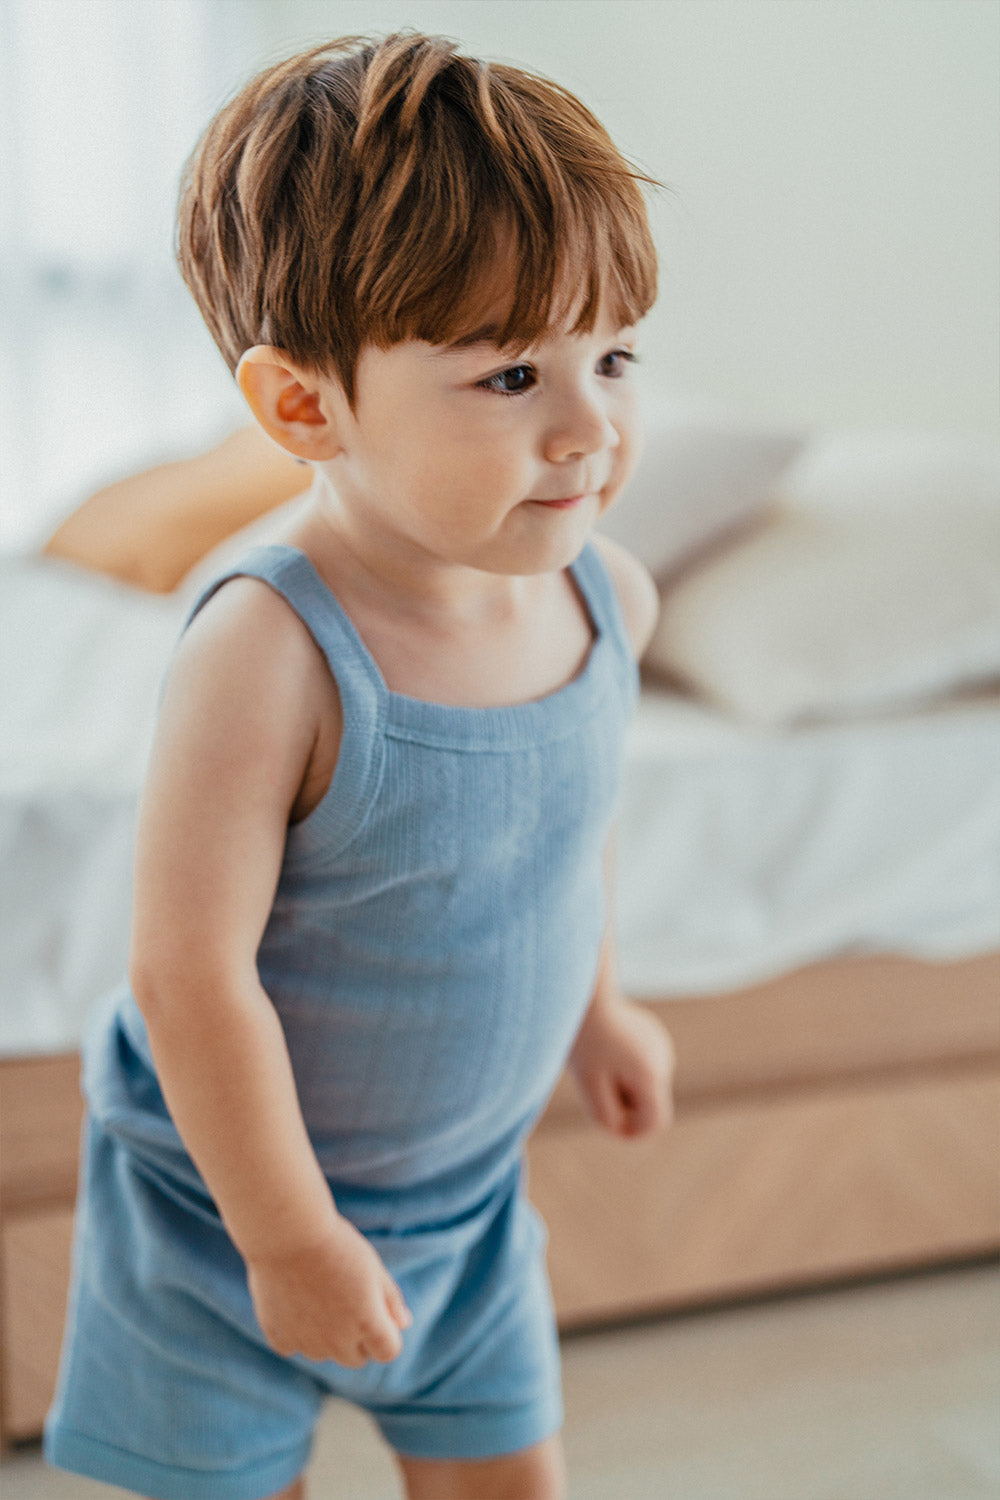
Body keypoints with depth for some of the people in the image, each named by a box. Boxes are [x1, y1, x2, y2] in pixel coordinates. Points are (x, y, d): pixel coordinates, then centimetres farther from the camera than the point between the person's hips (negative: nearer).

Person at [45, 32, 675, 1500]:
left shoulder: (604, 593, -12)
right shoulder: (269, 655, -33)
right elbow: (191, 977, -27)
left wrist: (596, 999, 20)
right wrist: (287, 1236, -18)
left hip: (464, 1196, 5)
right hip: (229, 1203, -5)